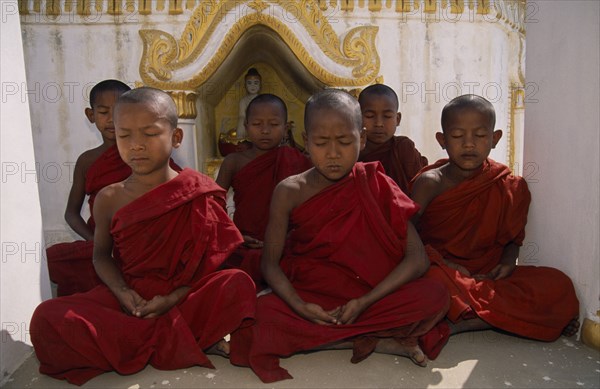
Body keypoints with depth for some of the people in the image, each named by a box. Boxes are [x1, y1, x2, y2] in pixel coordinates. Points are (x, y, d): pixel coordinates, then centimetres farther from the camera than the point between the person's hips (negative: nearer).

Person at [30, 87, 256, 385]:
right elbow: (102, 254, 11)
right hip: (128, 298, 3)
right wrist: (121, 291, -9)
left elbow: (209, 261, -5)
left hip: (184, 296, -2)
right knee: (46, 318, -22)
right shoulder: (109, 199, 0)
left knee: (239, 285, -28)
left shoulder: (198, 193, -7)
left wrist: (173, 298, -18)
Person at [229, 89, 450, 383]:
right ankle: (385, 342, -19)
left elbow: (417, 259, -11)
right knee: (261, 314, -29)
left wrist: (365, 301, -22)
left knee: (434, 295, -23)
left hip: (369, 297, 0)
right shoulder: (290, 192, -7)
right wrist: (299, 306, -22)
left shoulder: (375, 185, -7)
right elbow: (270, 263, -4)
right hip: (311, 299, 1)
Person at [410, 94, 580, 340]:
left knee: (558, 284, -19)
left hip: (489, 275, 4)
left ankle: (466, 322, -27)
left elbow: (512, 237, 16)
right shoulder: (430, 183, -5)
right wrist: (443, 264, -22)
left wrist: (508, 263, -5)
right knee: (431, 277, -38)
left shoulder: (508, 187, 4)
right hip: (445, 272, -4)